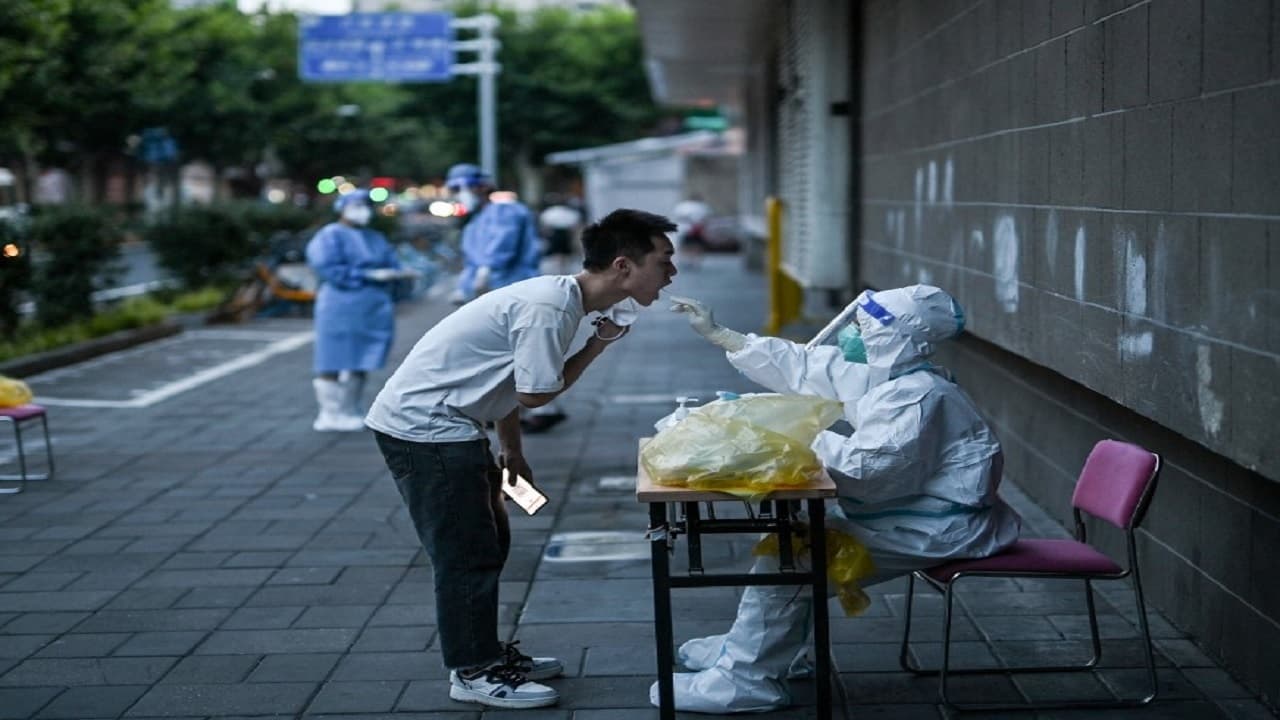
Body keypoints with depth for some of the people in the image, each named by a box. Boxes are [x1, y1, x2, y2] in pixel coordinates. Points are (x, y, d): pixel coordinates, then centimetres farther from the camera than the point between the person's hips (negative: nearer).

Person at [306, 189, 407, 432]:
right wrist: (369, 275, -14)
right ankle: (330, 414, 3)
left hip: (373, 310, 6)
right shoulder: (330, 236, -1)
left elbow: (393, 266, 15)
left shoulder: (376, 239, 20)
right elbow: (330, 269, -13)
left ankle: (350, 412, 17)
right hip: (340, 308, -6)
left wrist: (388, 275, -10)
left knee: (360, 363, 8)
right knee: (333, 362, -4)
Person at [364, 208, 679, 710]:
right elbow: (536, 394, -19)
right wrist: (599, 345, -9)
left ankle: (485, 654, 27)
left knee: (489, 544, 16)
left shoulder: (562, 298, 8)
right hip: (423, 426, -10)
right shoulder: (549, 308, -23)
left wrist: (511, 452, 22)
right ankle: (473, 673, 6)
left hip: (439, 424, 10)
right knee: (467, 554, -4)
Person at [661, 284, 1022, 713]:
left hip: (938, 528, -10)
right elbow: (799, 365, 11)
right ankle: (747, 645, 26)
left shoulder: (917, 395, -23)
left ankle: (746, 680, -2)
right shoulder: (879, 376, 7)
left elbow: (868, 465, -32)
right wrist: (714, 333, 12)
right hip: (910, 512, 10)